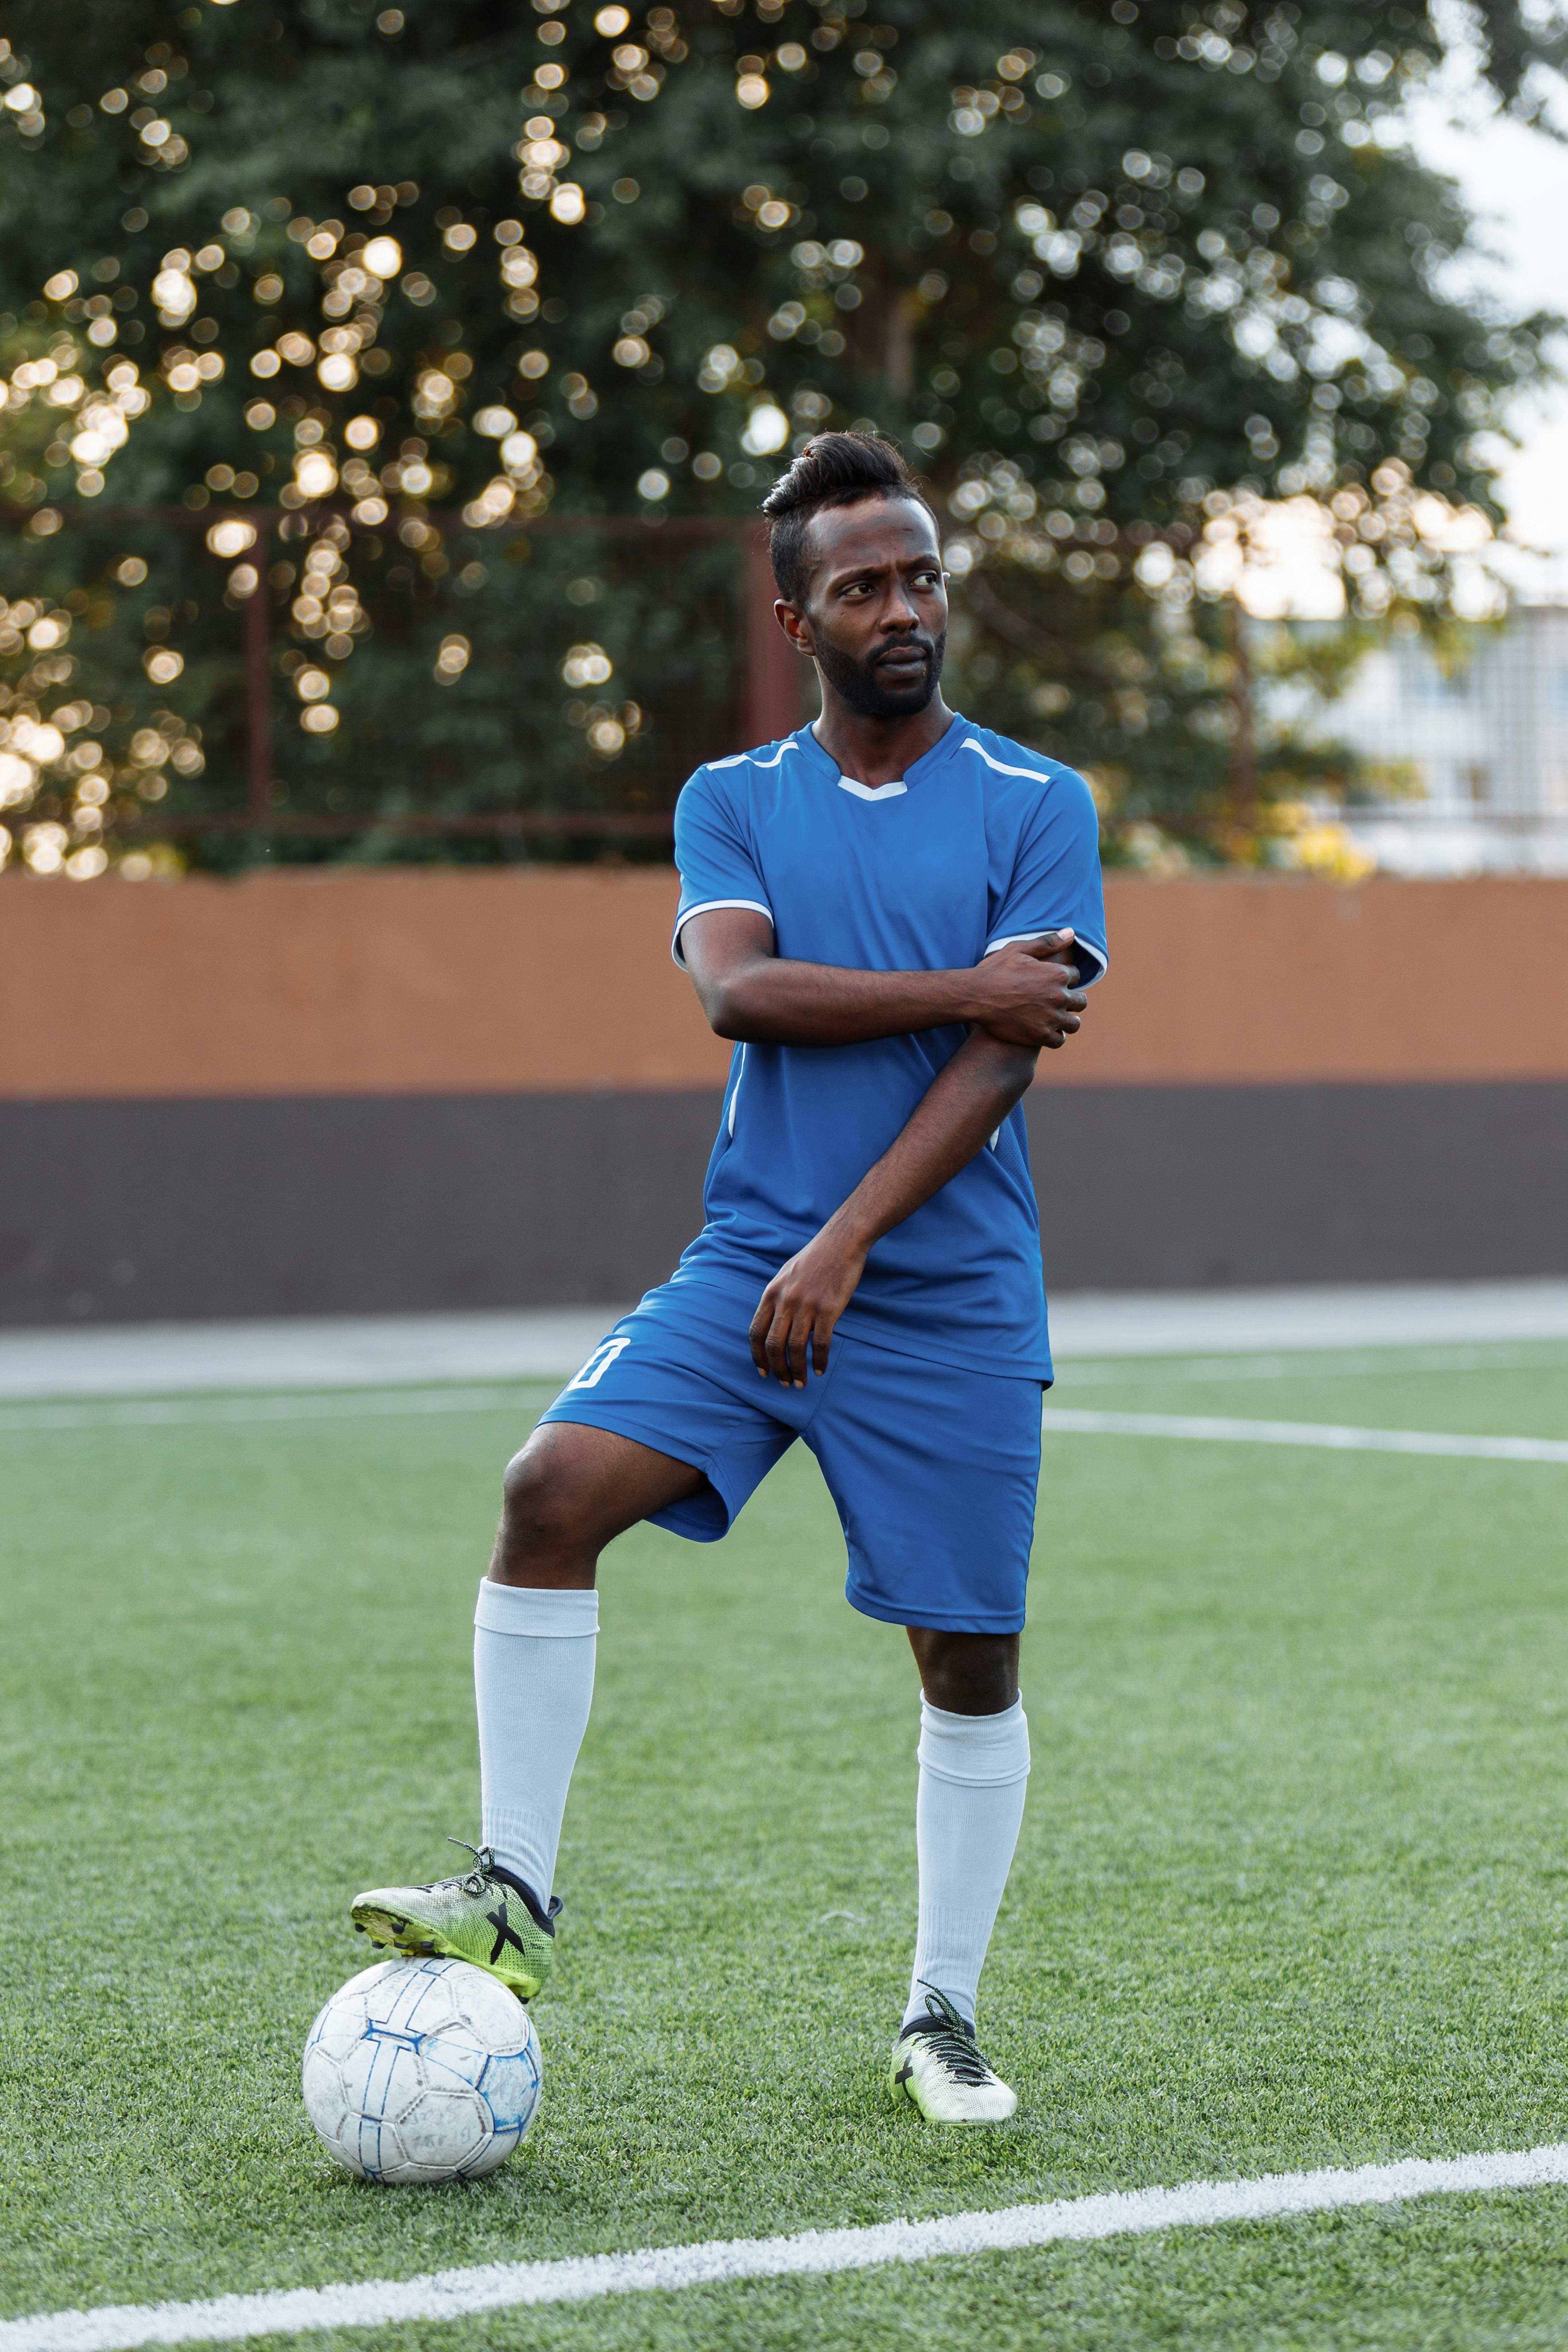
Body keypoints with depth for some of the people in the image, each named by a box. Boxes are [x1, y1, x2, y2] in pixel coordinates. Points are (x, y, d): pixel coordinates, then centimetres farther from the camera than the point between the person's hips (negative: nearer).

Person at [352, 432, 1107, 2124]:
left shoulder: (1038, 808, 3)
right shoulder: (732, 802, 10)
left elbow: (1000, 1058, -8)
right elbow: (737, 989, -9)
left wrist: (847, 1244, -18)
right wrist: (963, 987, -15)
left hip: (951, 1294, -1)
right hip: (751, 1260, 1)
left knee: (971, 1659, 1)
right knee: (554, 1488, -20)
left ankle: (943, 2016, 17)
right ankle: (514, 1890, -11)